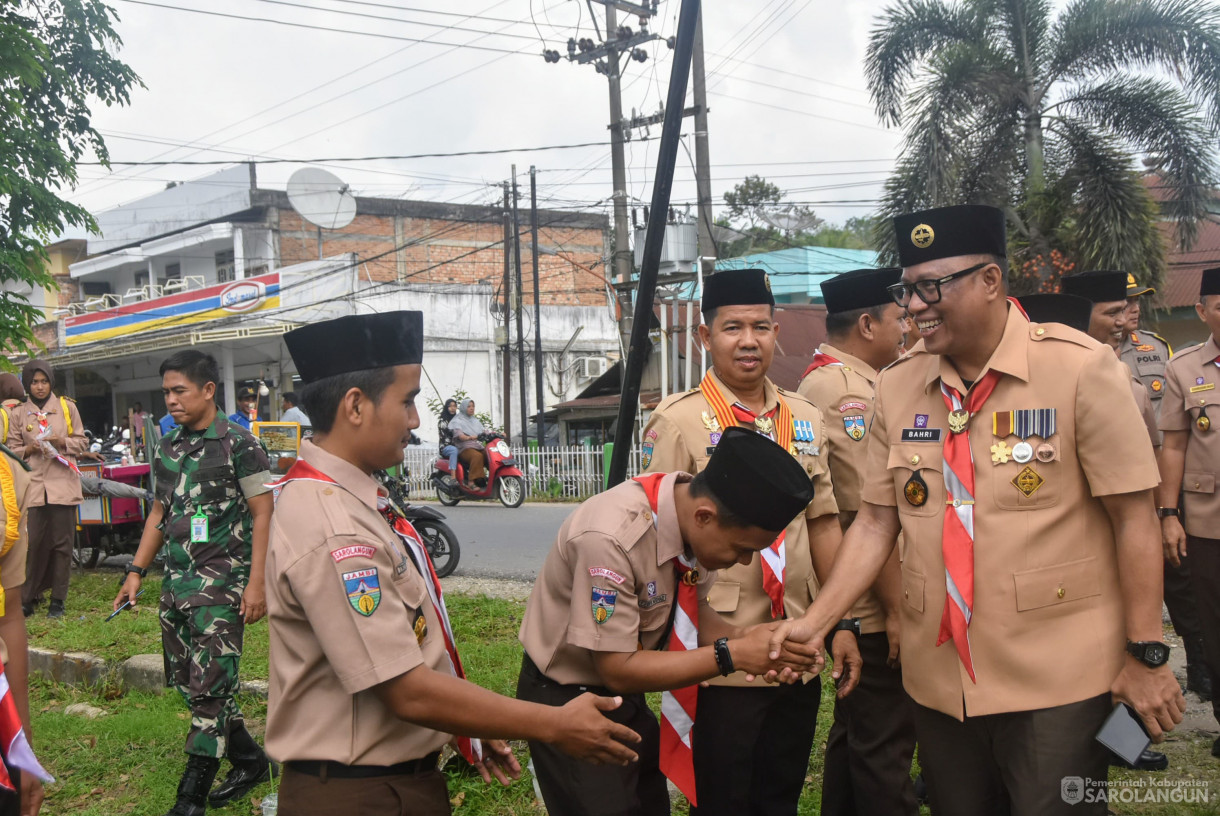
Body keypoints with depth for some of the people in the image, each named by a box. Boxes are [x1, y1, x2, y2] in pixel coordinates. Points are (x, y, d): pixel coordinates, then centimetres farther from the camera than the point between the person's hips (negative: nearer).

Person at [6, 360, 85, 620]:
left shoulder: (67, 407, 8)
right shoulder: (17, 414, 7)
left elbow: (81, 441, 10)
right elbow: (12, 449, 9)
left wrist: (63, 442, -9)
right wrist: (30, 449, -10)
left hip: (62, 484, 0)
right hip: (33, 486, 0)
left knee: (62, 543, 1)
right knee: (35, 543, -4)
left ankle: (58, 600, 9)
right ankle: (29, 597, 8)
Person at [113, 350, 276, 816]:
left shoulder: (239, 446, -9)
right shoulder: (168, 448, 12)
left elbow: (262, 515, -10)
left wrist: (257, 583, -15)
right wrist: (136, 572, 15)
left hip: (221, 585, -7)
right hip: (176, 584, 8)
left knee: (209, 689, -6)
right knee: (188, 683, 12)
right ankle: (251, 761, 27)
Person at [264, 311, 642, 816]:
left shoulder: (353, 497, 5)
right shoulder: (332, 529, -25)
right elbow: (407, 692, -25)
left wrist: (470, 726, 16)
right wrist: (556, 727, -17)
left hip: (404, 775, 9)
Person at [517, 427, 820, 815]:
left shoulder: (695, 515, -13)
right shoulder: (611, 538, -35)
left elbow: (691, 613, 1)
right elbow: (618, 669, -28)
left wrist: (744, 636, -19)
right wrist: (732, 655, -29)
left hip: (624, 695, 7)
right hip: (566, 700, -7)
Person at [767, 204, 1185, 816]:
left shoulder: (1081, 368, -10)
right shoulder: (897, 386, 3)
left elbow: (1133, 518, -8)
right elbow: (876, 522, 6)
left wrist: (1145, 655, -7)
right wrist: (815, 622, -3)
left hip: (1058, 680, -4)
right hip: (938, 680, 4)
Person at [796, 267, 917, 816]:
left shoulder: (825, 378, 15)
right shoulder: (847, 389, -18)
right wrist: (895, 608, -21)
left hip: (854, 603, 11)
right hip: (875, 606, -11)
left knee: (855, 727, 19)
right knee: (884, 743, -2)